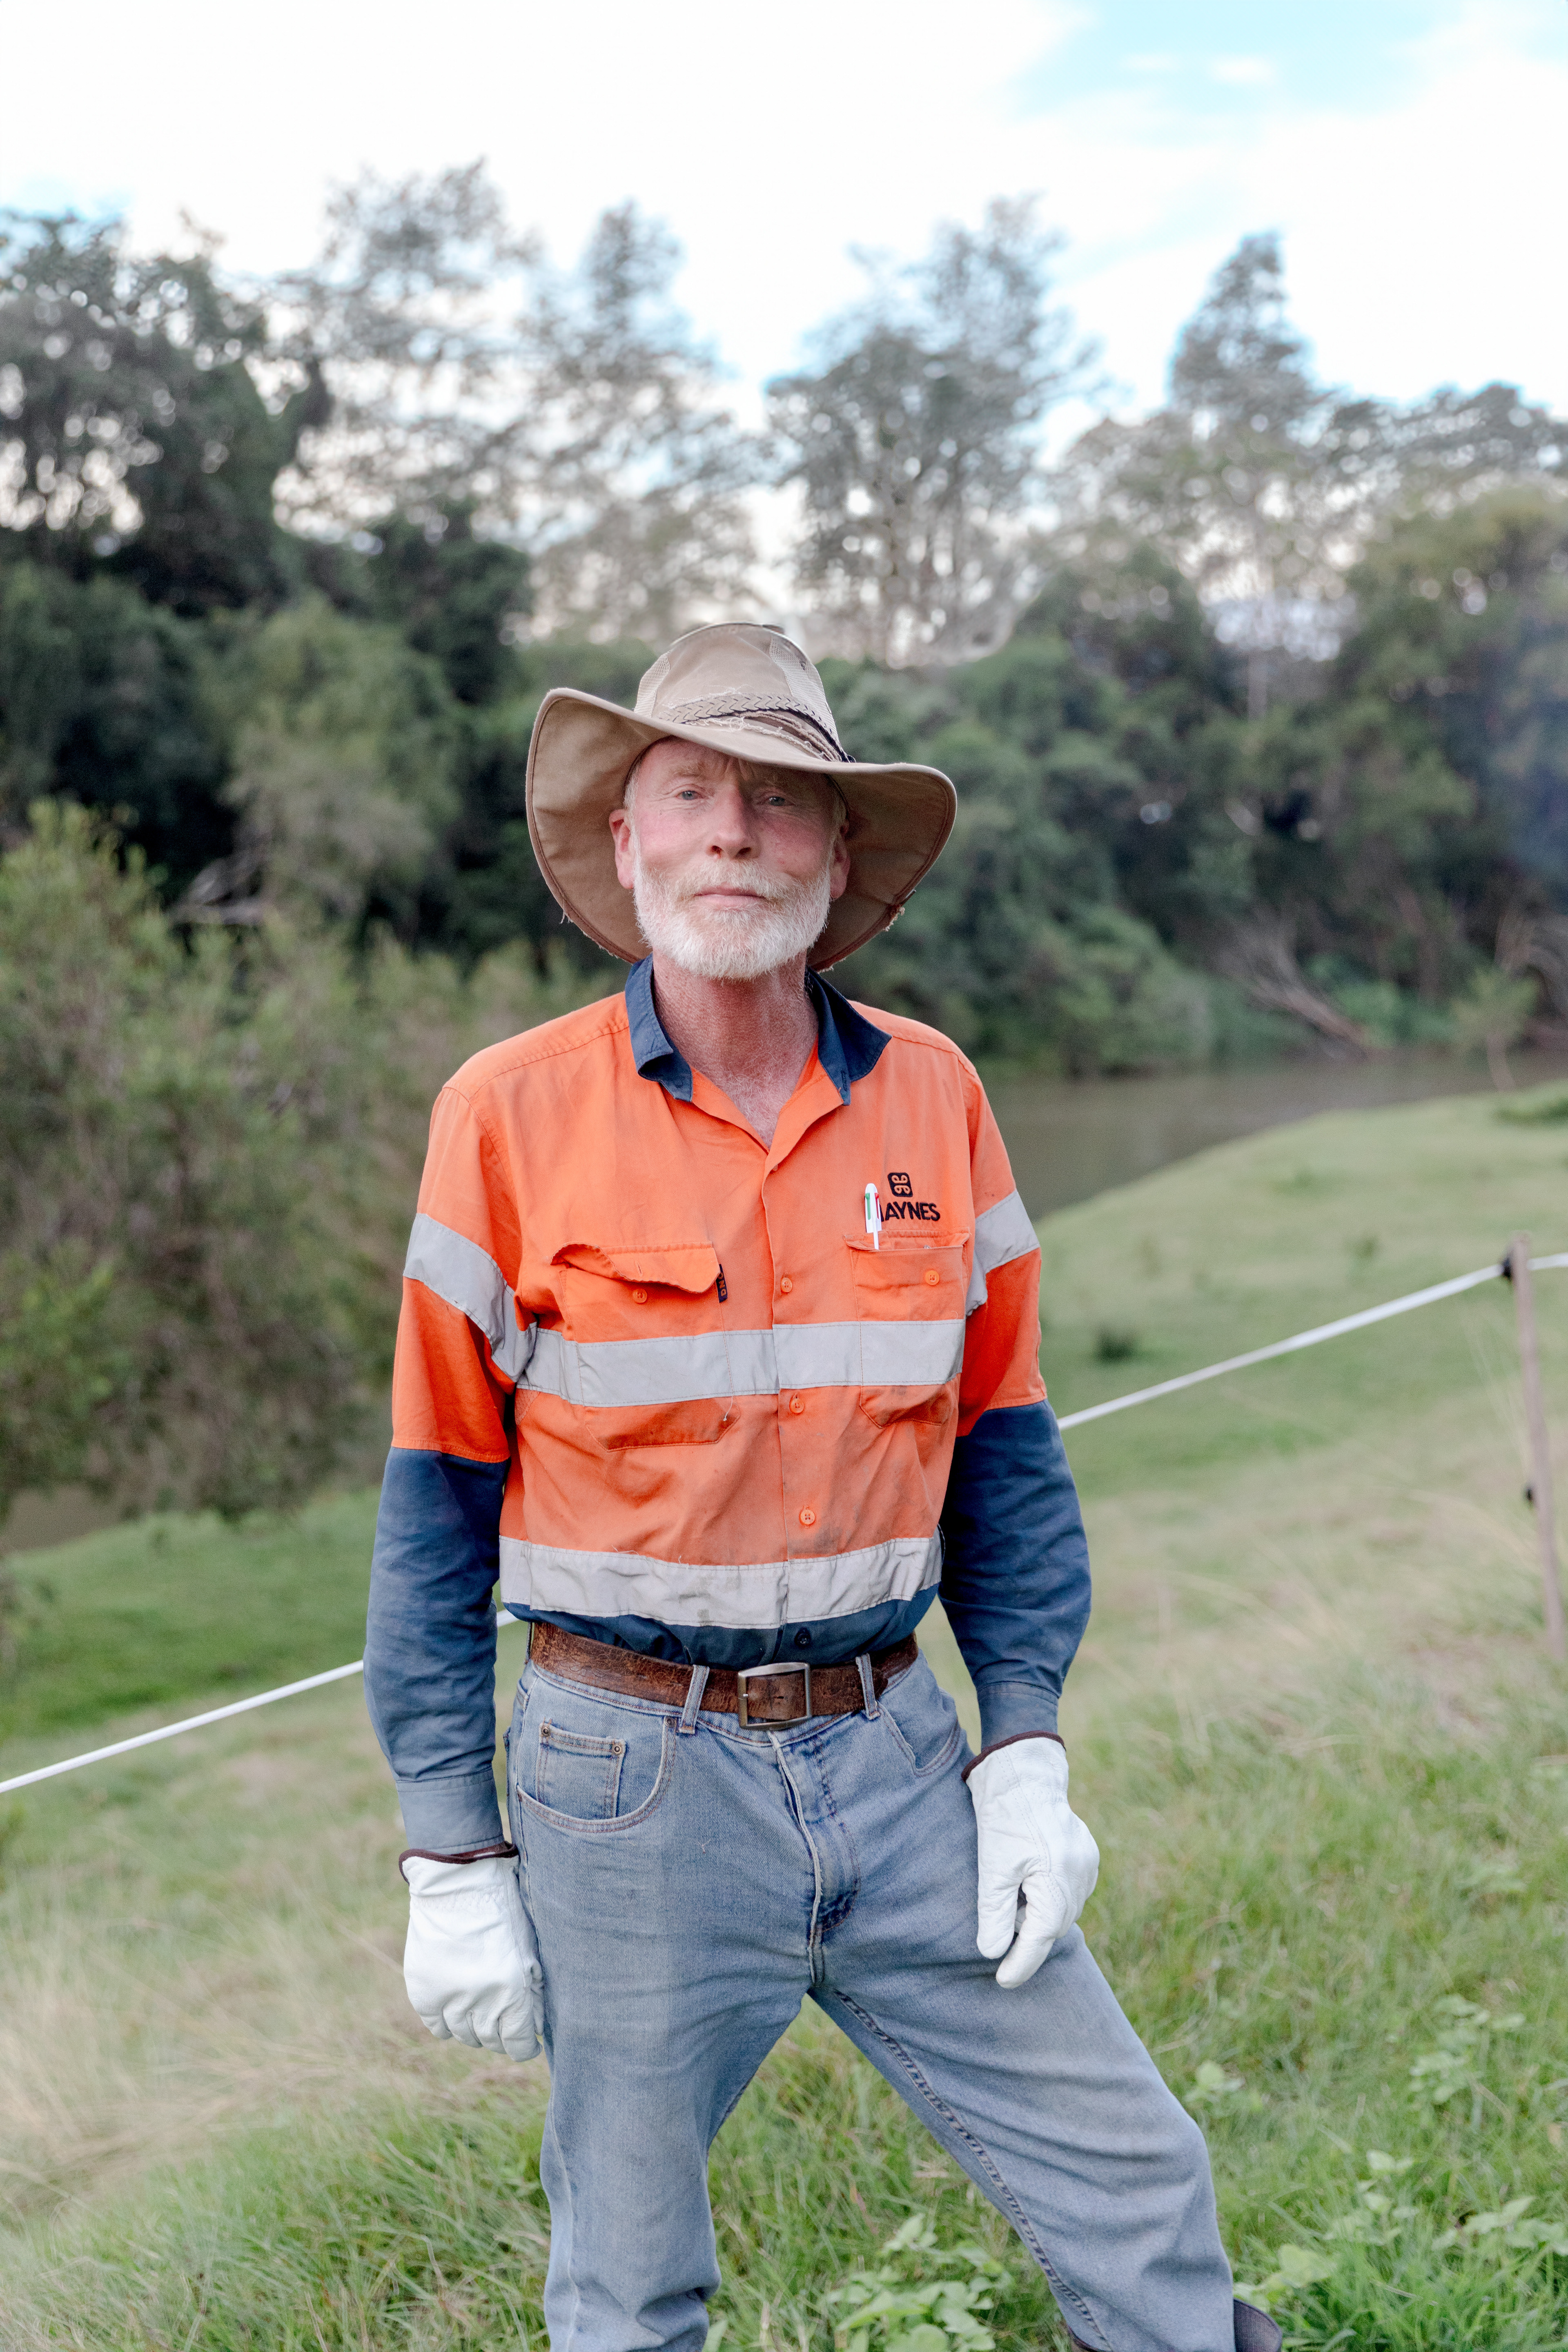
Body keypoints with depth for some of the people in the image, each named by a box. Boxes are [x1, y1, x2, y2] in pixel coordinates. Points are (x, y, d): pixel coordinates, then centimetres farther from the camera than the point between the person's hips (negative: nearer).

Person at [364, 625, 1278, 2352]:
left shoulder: (932, 1097, 1)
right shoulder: (514, 1112, -8)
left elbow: (1000, 1449, 8)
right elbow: (439, 1509, -4)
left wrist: (1025, 1756, 3)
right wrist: (451, 1860, -4)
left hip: (893, 1746, 3)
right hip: (634, 1770, -2)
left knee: (1133, 2190, 9)